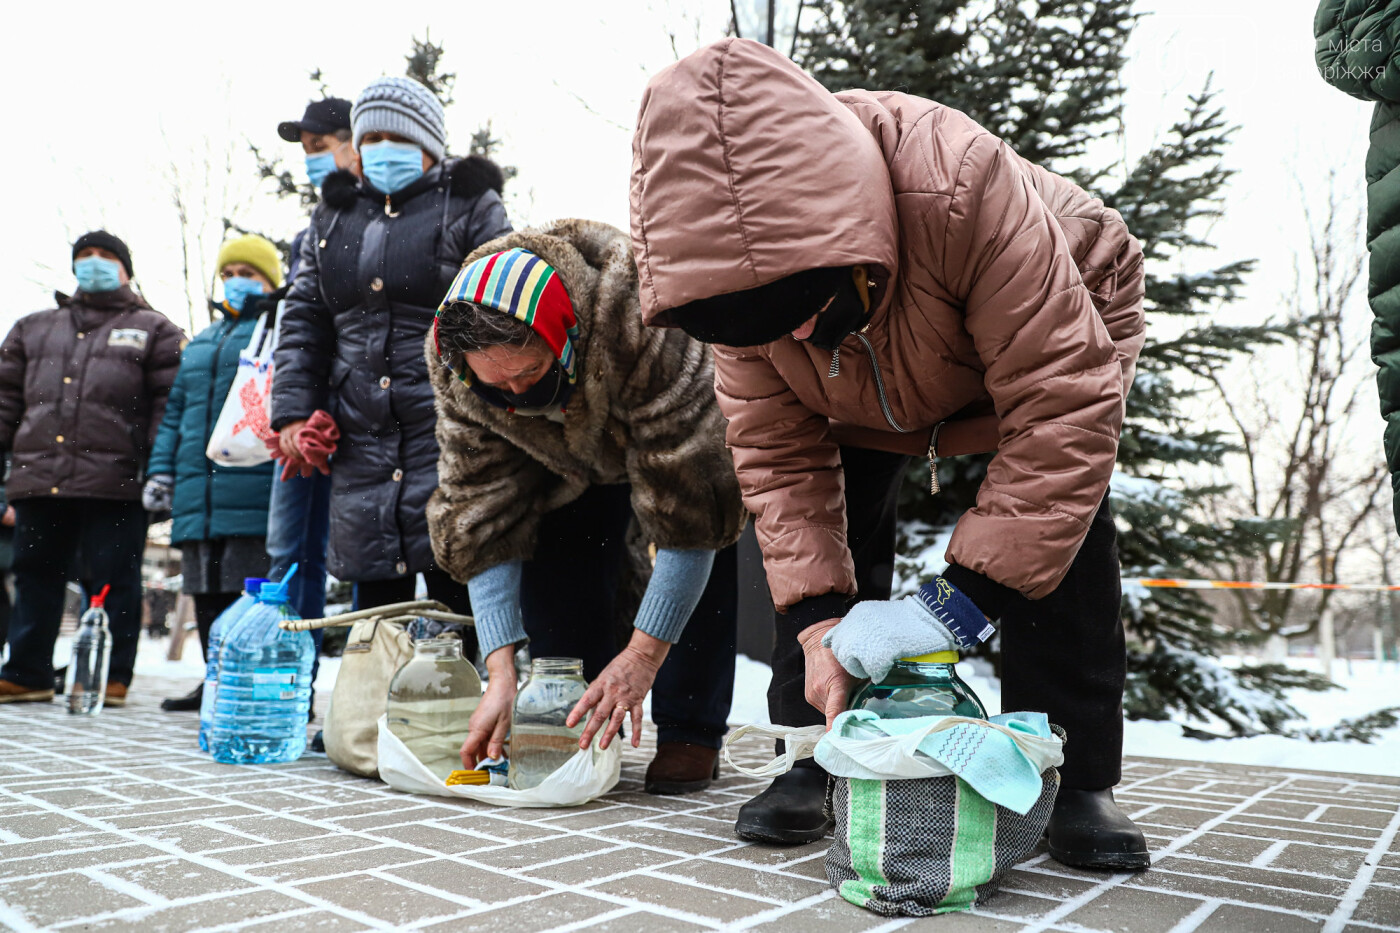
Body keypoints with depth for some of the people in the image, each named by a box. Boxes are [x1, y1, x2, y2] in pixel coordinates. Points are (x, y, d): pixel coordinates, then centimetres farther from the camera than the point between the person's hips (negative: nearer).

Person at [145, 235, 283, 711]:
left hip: (253, 486, -7)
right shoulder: (200, 343, 27)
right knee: (207, 593, 10)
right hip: (198, 489, 8)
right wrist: (161, 470, 17)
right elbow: (176, 412, 26)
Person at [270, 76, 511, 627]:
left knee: (458, 595, -4)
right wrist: (292, 414, 6)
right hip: (359, 443, 5)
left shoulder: (470, 208, 5)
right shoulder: (332, 218, 19)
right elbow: (303, 321, 19)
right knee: (374, 606, 10)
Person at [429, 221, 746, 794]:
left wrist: (643, 655, -43)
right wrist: (500, 672, -34)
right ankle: (574, 731, 3)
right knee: (552, 547, -12)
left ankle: (690, 734, -9)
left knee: (705, 536, -23)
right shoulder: (456, 368, -30)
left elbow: (687, 511, -42)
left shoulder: (647, 333, -46)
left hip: (688, 424, -3)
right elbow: (483, 520, -26)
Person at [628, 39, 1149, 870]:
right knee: (831, 517, -14)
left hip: (1055, 326, -3)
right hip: (869, 387, 3)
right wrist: (817, 619, -33)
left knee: (1065, 518, -24)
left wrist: (961, 600, -48)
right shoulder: (733, 267, -30)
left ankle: (1076, 780, -11)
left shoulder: (963, 187, -46)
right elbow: (776, 454, -23)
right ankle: (817, 757, -2)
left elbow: (1066, 408, -43)